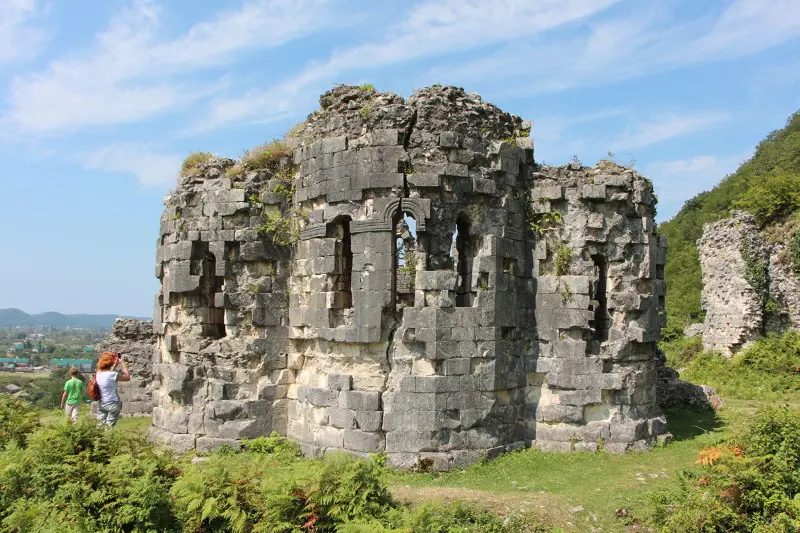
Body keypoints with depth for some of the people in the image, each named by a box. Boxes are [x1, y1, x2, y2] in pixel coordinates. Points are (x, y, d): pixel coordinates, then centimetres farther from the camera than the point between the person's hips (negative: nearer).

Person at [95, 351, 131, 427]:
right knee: (110, 427, 0)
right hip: (112, 404, -7)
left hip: (101, 404, 7)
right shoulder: (113, 374, -20)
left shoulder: (98, 373, 2)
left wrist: (116, 364, 19)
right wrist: (123, 363, -5)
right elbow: (127, 377, -11)